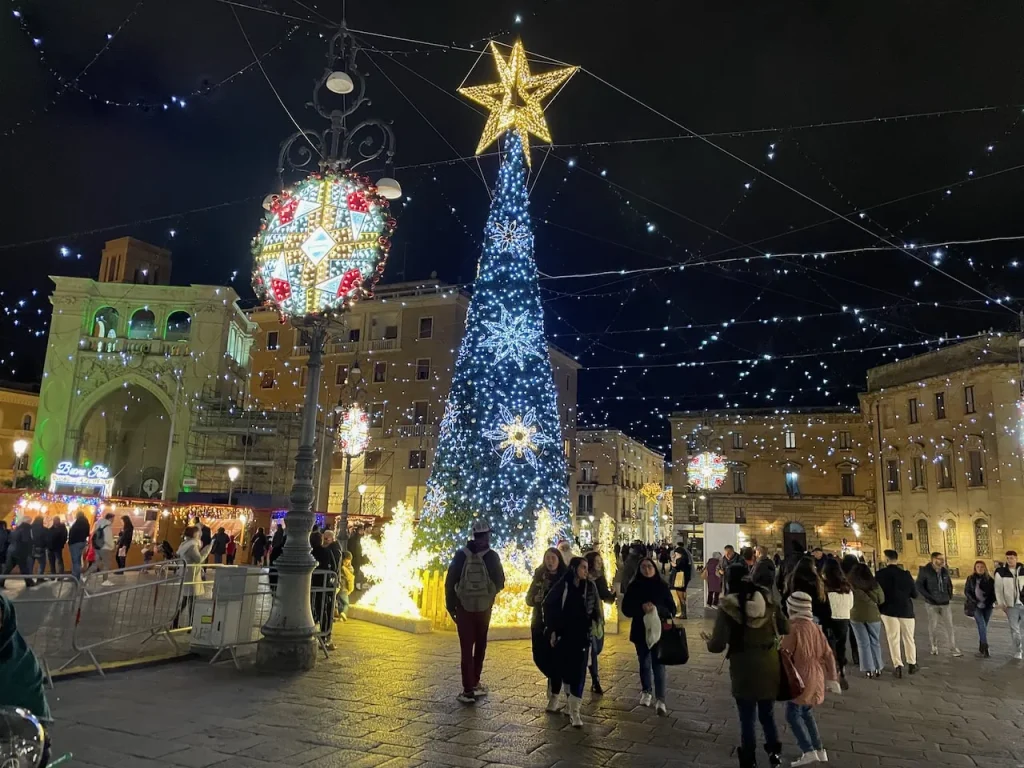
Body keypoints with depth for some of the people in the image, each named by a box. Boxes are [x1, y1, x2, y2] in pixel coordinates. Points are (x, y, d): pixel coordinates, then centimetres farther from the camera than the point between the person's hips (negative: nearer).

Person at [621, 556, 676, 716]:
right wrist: (641, 608, -23)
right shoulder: (633, 586, -2)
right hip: (640, 631, 1)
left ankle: (660, 700, -7)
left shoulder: (662, 586, -2)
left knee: (658, 664, -8)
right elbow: (626, 608, -6)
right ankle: (646, 692, 33)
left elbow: (672, 609, -4)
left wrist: (657, 609, -22)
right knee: (644, 663, 13)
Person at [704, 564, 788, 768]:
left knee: (747, 719, 15)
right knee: (767, 714, 26)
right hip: (770, 667, 3)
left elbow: (718, 645, -17)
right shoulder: (768, 599, -6)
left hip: (744, 670, -3)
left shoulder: (728, 606, -16)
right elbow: (785, 629, 4)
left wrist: (708, 640, 5)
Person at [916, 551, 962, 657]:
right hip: (932, 604, -3)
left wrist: (950, 595, 12)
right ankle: (934, 646, 22)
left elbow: (949, 584, 22)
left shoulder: (945, 571, 6)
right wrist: (928, 597, -17)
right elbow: (919, 586, -11)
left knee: (948, 626, 0)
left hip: (945, 603, 3)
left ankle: (953, 648, 10)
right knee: (932, 626, 6)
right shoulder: (925, 571, -9)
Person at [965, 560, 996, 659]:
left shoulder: (990, 580, 4)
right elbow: (966, 591, 2)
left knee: (984, 627, 6)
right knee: (982, 626, -16)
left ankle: (981, 649, 16)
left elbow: (994, 592, 7)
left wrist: (991, 602, -8)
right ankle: (985, 649, -17)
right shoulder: (970, 579, 1)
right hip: (976, 606, -2)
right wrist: (975, 601, -9)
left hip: (987, 607, 2)